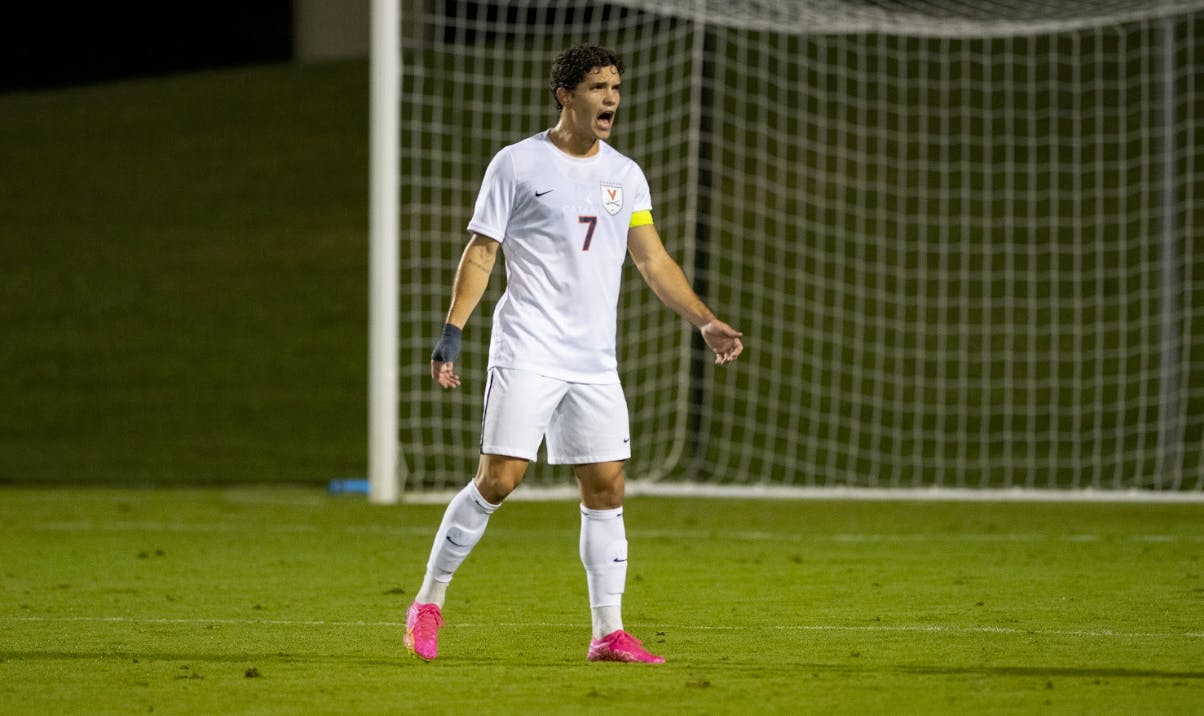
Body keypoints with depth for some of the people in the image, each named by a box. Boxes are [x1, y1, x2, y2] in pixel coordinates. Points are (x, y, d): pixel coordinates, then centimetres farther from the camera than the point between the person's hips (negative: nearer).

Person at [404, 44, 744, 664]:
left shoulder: (625, 176, 13)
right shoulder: (518, 164, -2)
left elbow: (653, 261, 15)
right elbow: (481, 251, -2)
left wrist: (706, 322, 5)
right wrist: (452, 330, -10)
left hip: (595, 362, 5)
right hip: (526, 353, -5)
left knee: (606, 488, 1)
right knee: (499, 479, -11)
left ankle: (608, 633, 5)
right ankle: (428, 603, 2)